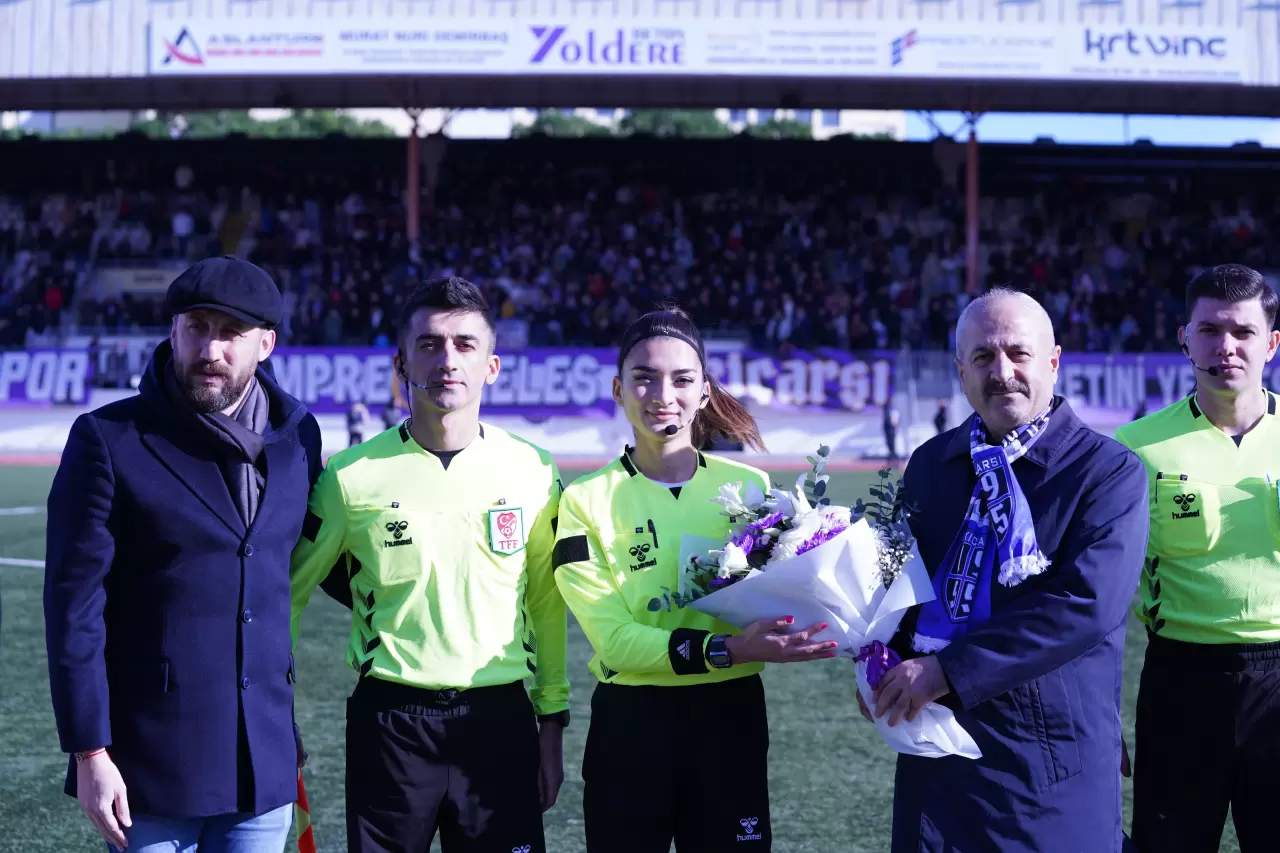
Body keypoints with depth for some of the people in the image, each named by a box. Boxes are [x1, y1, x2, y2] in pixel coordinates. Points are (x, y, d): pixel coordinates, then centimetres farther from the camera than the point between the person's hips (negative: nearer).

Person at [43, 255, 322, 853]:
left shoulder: (296, 434, 5)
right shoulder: (108, 440, -7)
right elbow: (74, 604, -8)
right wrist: (88, 752, -11)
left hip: (264, 761, 4)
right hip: (151, 768, -4)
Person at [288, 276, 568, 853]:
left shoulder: (532, 471, 1)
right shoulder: (351, 476, -5)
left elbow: (546, 603, 9)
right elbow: (286, 593, 4)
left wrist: (552, 723, 10)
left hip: (501, 721, 2)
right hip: (387, 723, -1)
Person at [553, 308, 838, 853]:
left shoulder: (749, 485, 3)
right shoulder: (587, 500, -5)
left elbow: (780, 596, 8)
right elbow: (616, 639, -13)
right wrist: (729, 649, -25)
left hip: (733, 718, 2)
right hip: (631, 725, -2)